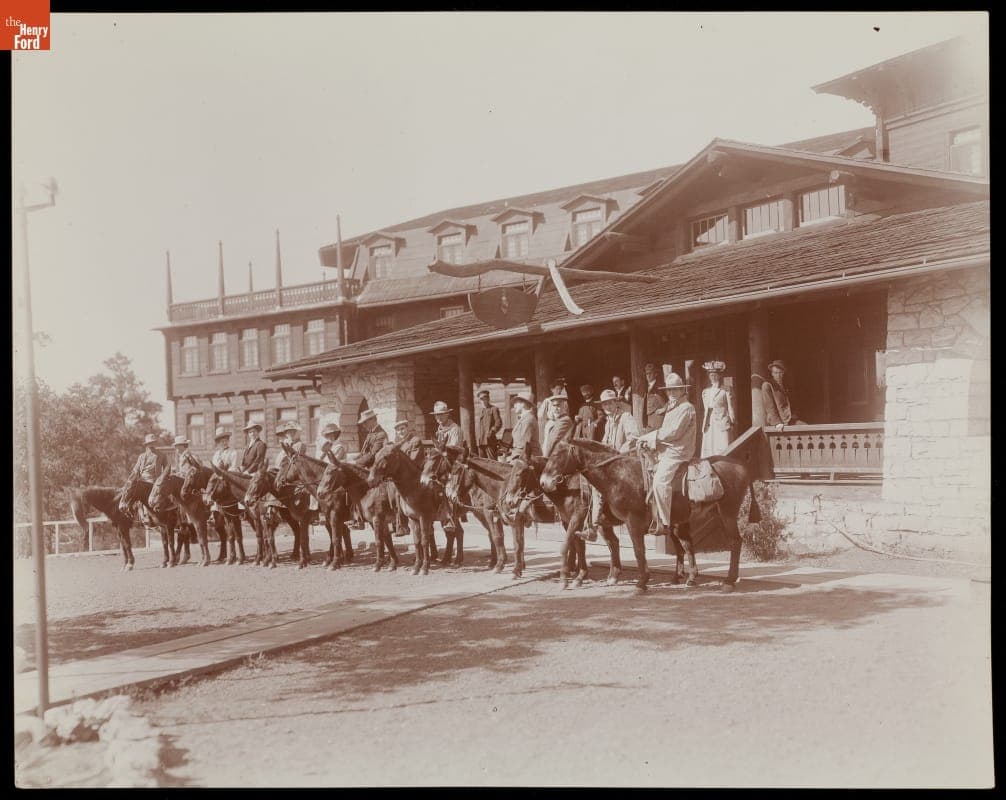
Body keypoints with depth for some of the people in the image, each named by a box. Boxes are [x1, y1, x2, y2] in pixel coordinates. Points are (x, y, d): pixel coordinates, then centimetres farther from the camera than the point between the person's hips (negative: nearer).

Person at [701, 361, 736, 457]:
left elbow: (731, 409, 2)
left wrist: (732, 423, 0)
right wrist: (704, 425, 14)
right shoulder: (705, 391, 16)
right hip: (708, 427, 5)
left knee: (723, 452, -9)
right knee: (708, 453, -1)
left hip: (722, 427, -5)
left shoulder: (725, 391, 0)